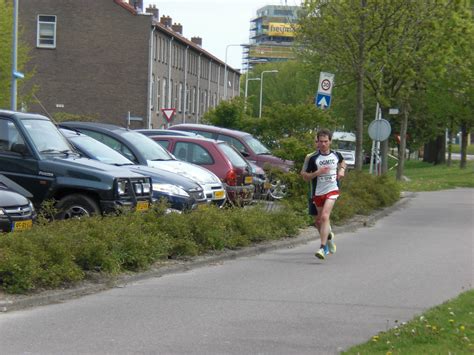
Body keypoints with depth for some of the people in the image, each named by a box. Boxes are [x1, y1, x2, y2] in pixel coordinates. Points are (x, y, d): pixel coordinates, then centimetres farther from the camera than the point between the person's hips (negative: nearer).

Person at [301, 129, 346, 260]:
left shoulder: (336, 155, 2)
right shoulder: (313, 158, -7)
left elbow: (342, 161, 28)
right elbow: (305, 176, -5)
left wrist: (342, 170, 8)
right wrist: (318, 172, -20)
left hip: (332, 191, -1)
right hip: (318, 192, 1)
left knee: (324, 216, -19)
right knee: (319, 220, 13)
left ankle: (323, 248, -25)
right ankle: (328, 236, 46)